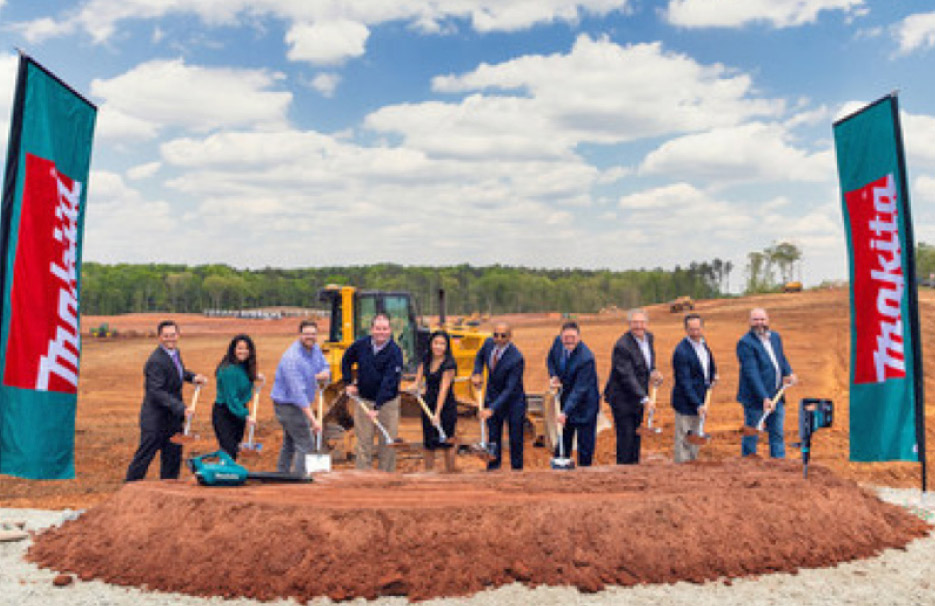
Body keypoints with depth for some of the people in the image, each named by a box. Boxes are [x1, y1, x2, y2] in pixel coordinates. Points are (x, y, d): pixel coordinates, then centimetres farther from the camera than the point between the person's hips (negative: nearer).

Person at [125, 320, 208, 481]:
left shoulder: (175, 352, 5)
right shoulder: (156, 361, -22)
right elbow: (157, 392, -28)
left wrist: (193, 377, 6)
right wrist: (182, 409, -35)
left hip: (173, 418, 8)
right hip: (156, 419, -8)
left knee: (173, 457, 15)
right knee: (144, 456, 3)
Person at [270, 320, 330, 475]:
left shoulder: (315, 348, 0)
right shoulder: (292, 358, -28)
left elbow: (326, 369, 10)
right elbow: (298, 393, -33)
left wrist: (324, 374, -18)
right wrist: (313, 419, -37)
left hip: (302, 403, 10)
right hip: (288, 405, -10)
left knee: (289, 444, 21)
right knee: (306, 445, -11)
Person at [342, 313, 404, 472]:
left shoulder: (395, 352, -15)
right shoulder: (361, 345, -3)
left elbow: (389, 383, -22)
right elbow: (346, 361, 18)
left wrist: (377, 407, -28)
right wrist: (348, 383, 8)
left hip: (387, 402, -2)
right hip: (363, 400, 2)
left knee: (387, 442, 4)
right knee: (363, 441, 5)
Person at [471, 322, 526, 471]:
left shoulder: (516, 358, -29)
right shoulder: (489, 343, -11)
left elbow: (509, 389, -29)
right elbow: (480, 357, 13)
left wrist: (492, 409, -35)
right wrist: (477, 374, -5)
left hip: (513, 400, -5)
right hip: (492, 397, 5)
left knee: (515, 439, 6)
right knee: (493, 435, 12)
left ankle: (516, 469, 22)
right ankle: (493, 466, 26)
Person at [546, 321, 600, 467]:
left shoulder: (586, 358, -28)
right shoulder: (558, 342, -9)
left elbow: (579, 389, -29)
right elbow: (550, 359, 13)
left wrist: (565, 412, -34)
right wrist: (553, 376, -6)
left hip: (584, 403, -6)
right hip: (565, 398, 6)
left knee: (585, 443, 2)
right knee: (563, 439, 14)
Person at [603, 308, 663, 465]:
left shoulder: (648, 336, 2)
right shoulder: (622, 346, -25)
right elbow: (627, 377, -28)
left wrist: (653, 372, 0)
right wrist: (645, 399, -32)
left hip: (638, 396, 8)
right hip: (622, 397, -8)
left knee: (636, 435, 15)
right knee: (626, 436, -4)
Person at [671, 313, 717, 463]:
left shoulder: (702, 342, 3)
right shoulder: (682, 351, -23)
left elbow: (709, 360, 28)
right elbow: (684, 383, -24)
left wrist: (713, 374, 15)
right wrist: (698, 404, -26)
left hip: (699, 400, 9)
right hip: (685, 402, -9)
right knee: (684, 439, -1)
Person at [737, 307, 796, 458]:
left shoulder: (775, 337, 9)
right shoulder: (745, 343, -15)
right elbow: (752, 373, -21)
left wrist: (788, 373, 4)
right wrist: (764, 398, -27)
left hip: (776, 396, 7)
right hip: (756, 399, -7)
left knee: (777, 433, 14)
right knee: (751, 436, 4)